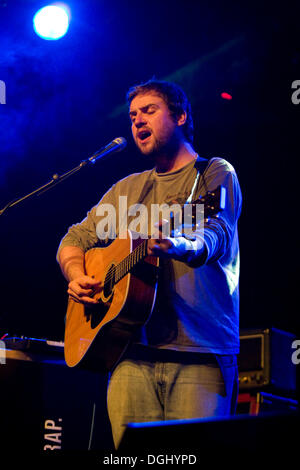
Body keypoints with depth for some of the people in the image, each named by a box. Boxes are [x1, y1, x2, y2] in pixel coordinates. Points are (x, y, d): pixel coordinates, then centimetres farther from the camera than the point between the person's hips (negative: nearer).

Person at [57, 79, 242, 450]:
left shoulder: (215, 174, 6)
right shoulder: (126, 189, 23)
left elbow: (217, 236, -14)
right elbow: (75, 239, 24)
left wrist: (182, 247, -37)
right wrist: (77, 277, 1)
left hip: (200, 354, -4)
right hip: (134, 352, 4)